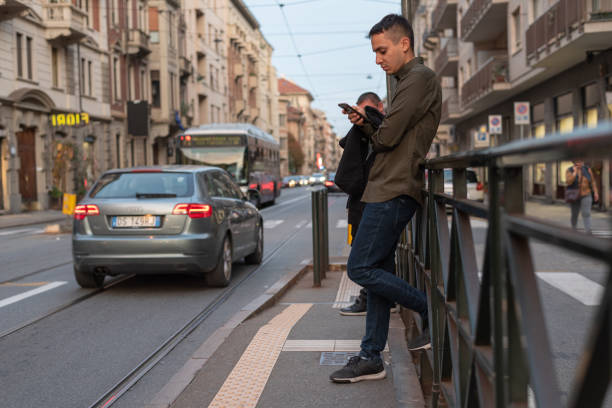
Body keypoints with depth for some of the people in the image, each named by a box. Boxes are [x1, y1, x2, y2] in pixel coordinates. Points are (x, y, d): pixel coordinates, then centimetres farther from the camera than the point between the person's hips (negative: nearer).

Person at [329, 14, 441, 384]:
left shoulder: (420, 78, -9)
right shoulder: (409, 81, 23)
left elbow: (387, 138, -16)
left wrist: (369, 128, 6)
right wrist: (365, 123, 2)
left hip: (395, 191, -10)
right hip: (388, 190, 10)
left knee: (360, 268, -10)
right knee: (378, 270, 9)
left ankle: (434, 311, 0)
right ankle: (371, 358, 13)